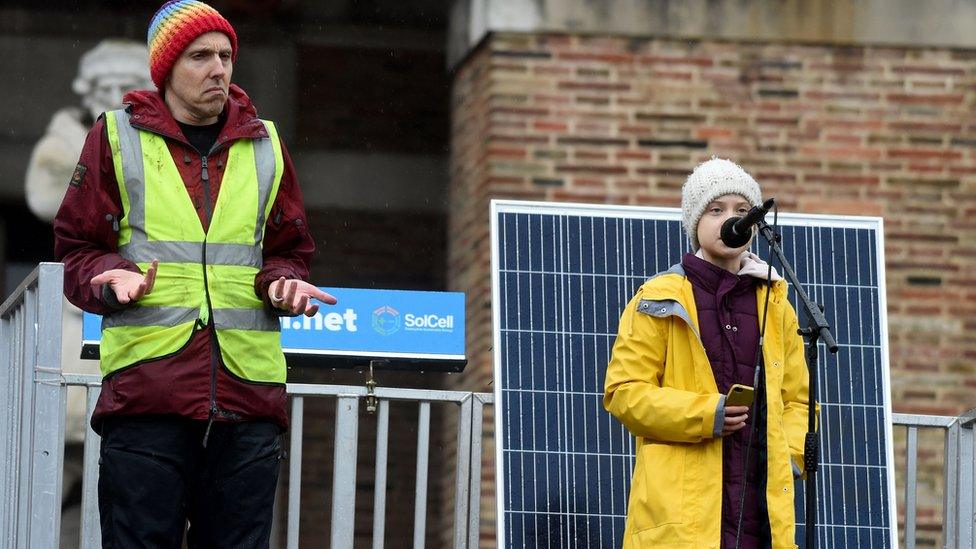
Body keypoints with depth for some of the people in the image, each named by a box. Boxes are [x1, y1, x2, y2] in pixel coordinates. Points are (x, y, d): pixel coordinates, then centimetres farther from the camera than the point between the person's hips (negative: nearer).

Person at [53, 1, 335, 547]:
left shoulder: (264, 144, 18)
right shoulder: (117, 137, 10)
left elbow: (289, 249, 23)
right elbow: (77, 249, 10)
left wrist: (282, 283, 0)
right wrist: (114, 277, -11)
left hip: (250, 386, 3)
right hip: (146, 376, -3)